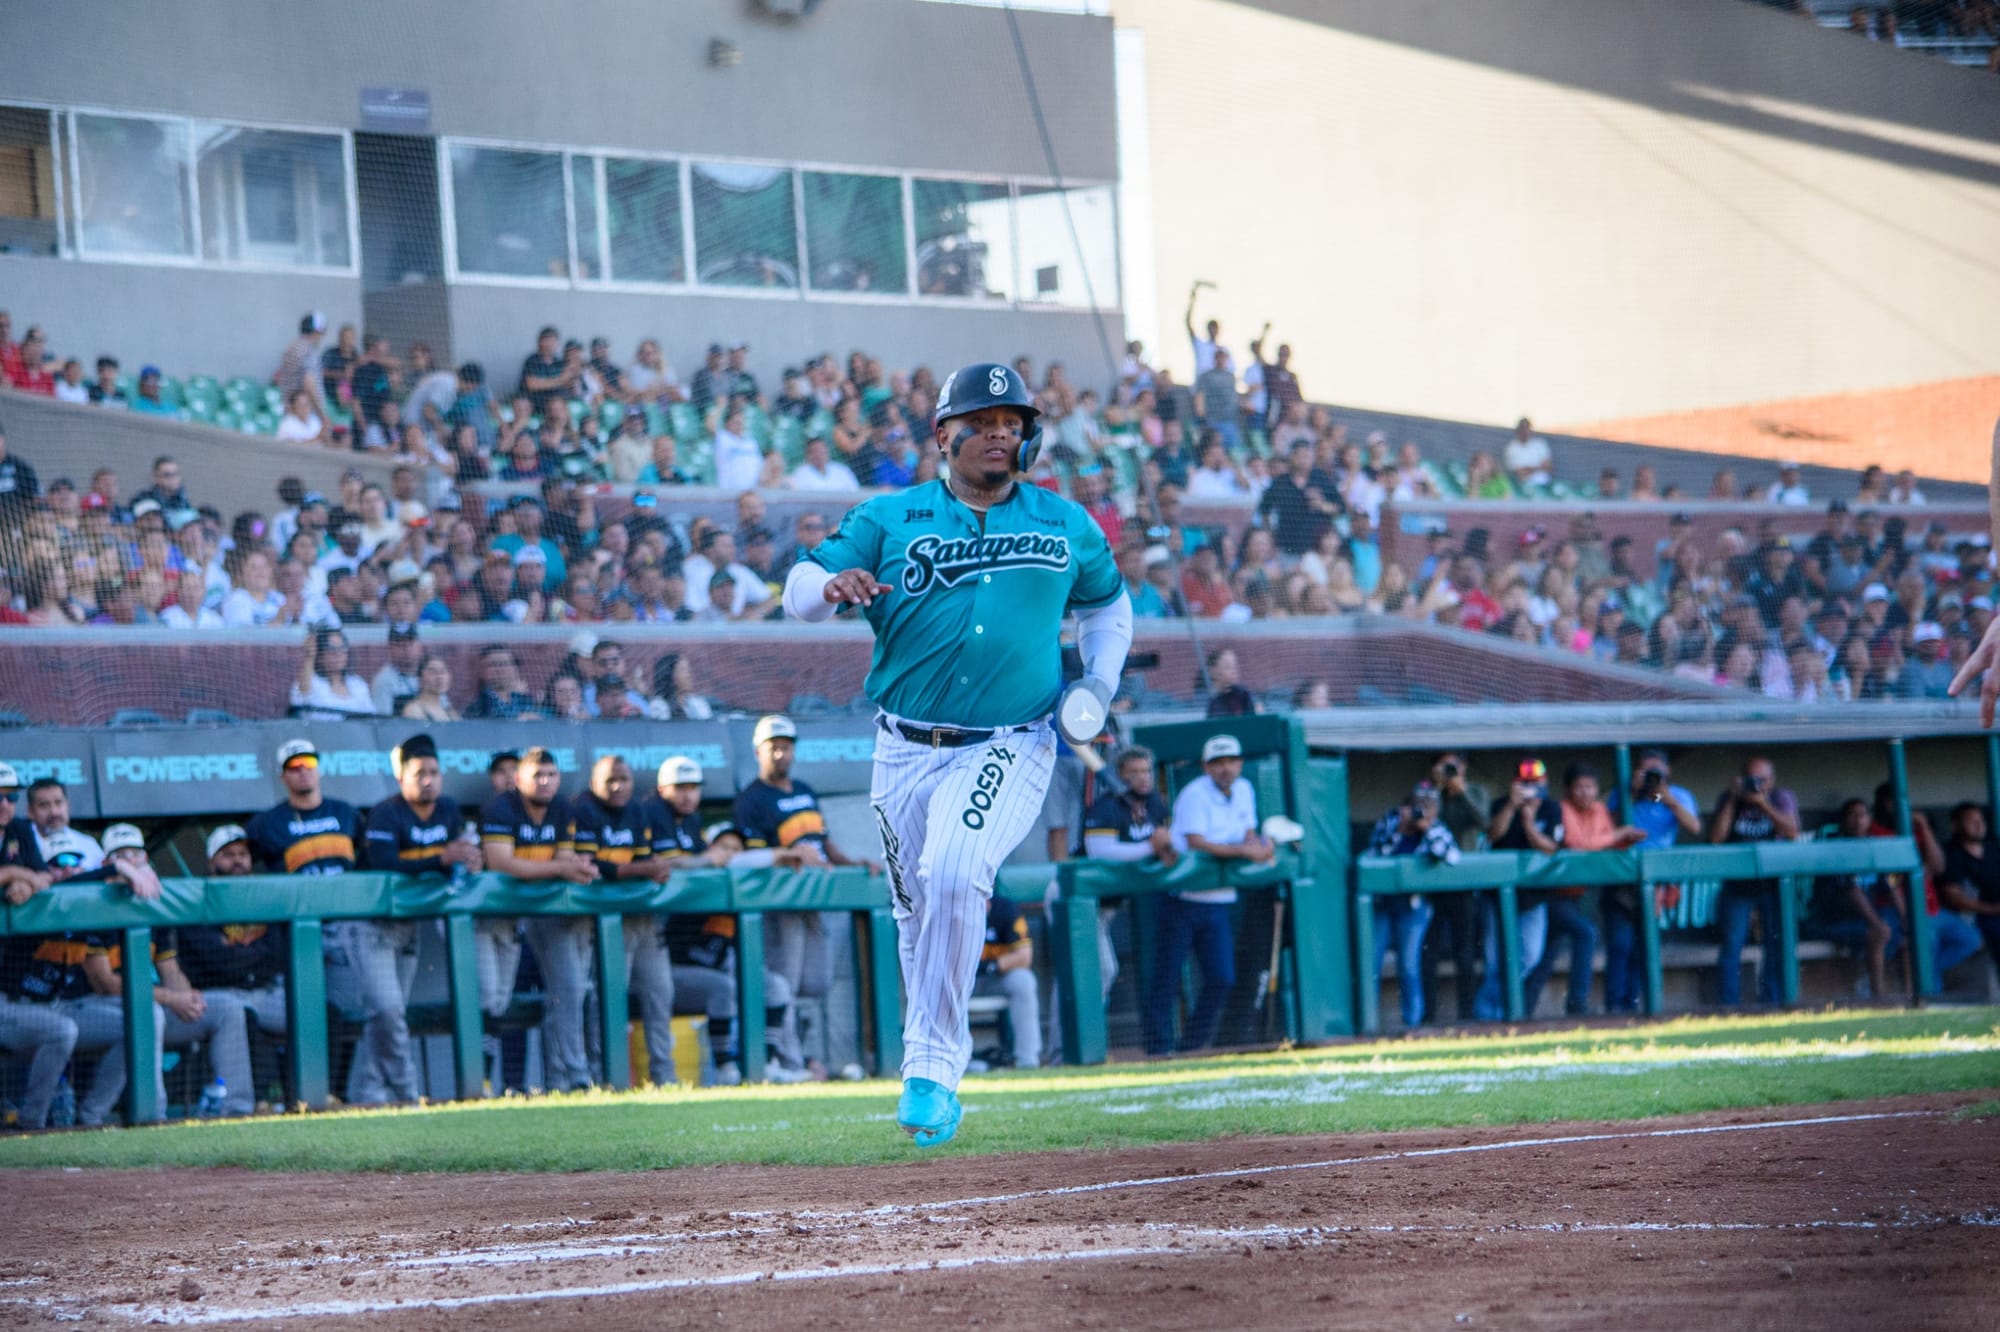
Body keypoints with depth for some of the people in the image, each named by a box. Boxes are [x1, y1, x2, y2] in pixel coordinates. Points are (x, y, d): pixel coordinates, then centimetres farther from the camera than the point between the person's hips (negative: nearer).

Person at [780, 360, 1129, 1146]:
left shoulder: (1066, 527, 8)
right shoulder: (889, 519, 3)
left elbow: (1107, 603, 24)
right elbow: (797, 591, -5)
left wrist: (1100, 682, 6)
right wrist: (831, 586, -29)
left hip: (1009, 749, -2)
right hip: (906, 751, 2)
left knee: (954, 876, -25)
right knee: (918, 907, 9)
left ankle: (933, 1071, -19)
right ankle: (930, 1056, 32)